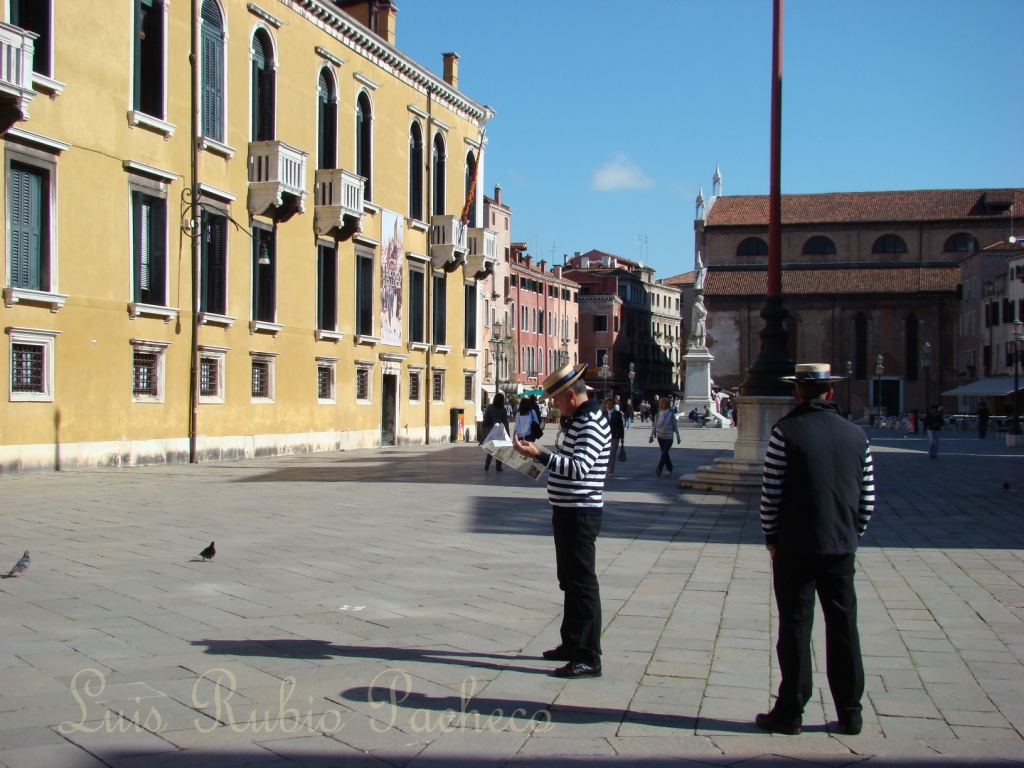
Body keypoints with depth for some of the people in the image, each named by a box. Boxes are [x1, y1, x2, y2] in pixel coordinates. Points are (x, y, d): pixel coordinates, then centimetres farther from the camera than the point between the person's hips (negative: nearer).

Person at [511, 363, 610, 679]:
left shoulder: (592, 424, -17)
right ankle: (572, 644, 28)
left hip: (581, 513, -11)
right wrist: (539, 454, 13)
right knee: (569, 580, 17)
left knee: (583, 582, -7)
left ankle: (588, 658, -3)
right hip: (566, 510, 11)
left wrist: (539, 455, -31)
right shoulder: (575, 420, 15)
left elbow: (579, 468, -28)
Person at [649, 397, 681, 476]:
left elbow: (675, 426, 2)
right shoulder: (658, 414, 4)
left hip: (668, 437, -4)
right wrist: (651, 436, 1)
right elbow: (654, 426, 7)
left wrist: (678, 437, 5)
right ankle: (669, 469, 23)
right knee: (665, 453, 11)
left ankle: (659, 469, -27)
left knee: (664, 453, -16)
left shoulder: (671, 414, -4)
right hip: (660, 437, 4)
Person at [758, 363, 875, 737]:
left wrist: (771, 539, 1)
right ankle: (850, 714, 18)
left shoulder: (786, 430, -9)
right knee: (843, 629, 11)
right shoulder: (856, 435, 3)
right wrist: (850, 537, 16)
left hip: (795, 548, -3)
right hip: (842, 549, 4)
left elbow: (771, 494, -11)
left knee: (795, 629, 4)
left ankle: (790, 714, 10)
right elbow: (868, 499, 6)